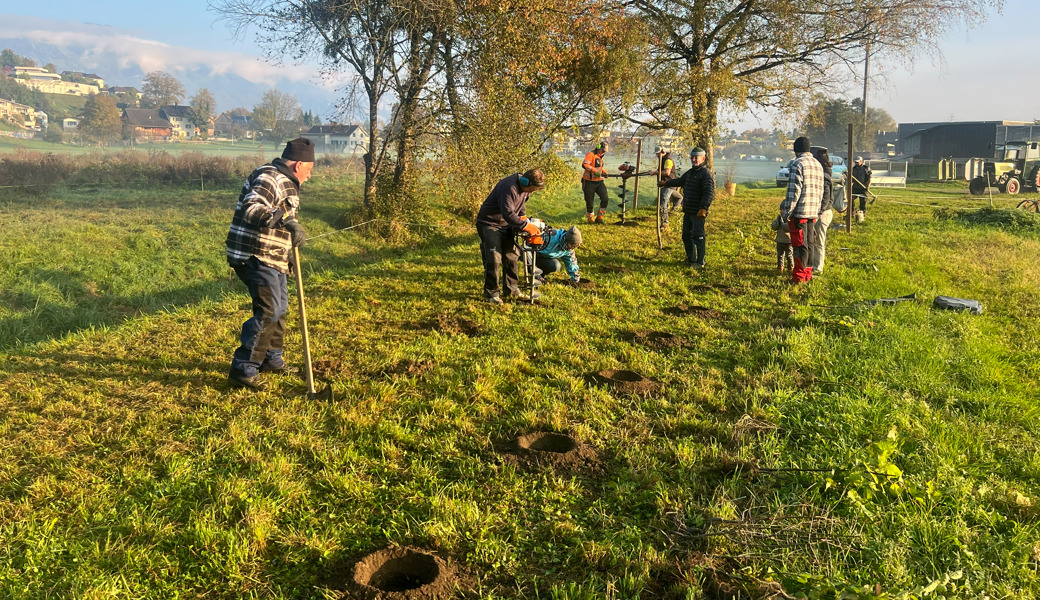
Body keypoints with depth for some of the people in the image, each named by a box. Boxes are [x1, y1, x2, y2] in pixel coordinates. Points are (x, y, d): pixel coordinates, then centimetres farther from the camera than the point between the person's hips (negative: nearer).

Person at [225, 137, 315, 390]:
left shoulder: (286, 182, 18)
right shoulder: (268, 178, -16)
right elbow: (251, 209, -33)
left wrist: (288, 257, 29)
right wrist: (288, 221, -42)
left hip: (273, 258, 11)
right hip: (256, 256, -11)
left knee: (279, 308, 19)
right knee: (268, 312, -15)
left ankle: (271, 359, 34)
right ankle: (243, 370, -9)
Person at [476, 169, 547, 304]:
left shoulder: (525, 187, -2)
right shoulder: (509, 188, -31)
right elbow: (508, 213, -35)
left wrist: (523, 217, 3)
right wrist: (525, 226, -34)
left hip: (506, 225, 9)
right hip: (490, 224, -9)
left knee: (511, 257, 10)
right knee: (494, 259, -11)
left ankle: (512, 289, 21)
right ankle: (491, 293, 0)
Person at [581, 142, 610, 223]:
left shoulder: (600, 156, 15)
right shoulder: (591, 154, -12)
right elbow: (584, 164, -26)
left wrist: (604, 172, 10)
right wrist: (595, 171, -30)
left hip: (599, 181, 7)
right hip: (589, 182, -7)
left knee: (604, 199, -7)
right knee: (589, 202, 2)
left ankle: (599, 217, 4)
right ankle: (590, 218, 20)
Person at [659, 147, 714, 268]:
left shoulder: (706, 174, -13)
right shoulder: (690, 172, 16)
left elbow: (709, 193, -23)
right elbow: (680, 181, 36)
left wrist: (703, 208, -31)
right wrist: (665, 183, 47)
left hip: (698, 213, -9)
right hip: (688, 211, 9)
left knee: (698, 237, -5)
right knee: (686, 236, 15)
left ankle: (700, 262, 3)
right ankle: (691, 259, 27)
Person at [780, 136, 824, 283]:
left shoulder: (798, 163, -10)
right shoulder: (818, 164, 16)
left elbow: (794, 190, -16)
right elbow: (821, 191, 18)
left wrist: (787, 211, -13)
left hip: (799, 212, -8)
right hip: (813, 213, 8)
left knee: (800, 245, -4)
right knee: (809, 243, 13)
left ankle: (799, 276, -1)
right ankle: (808, 274, 19)